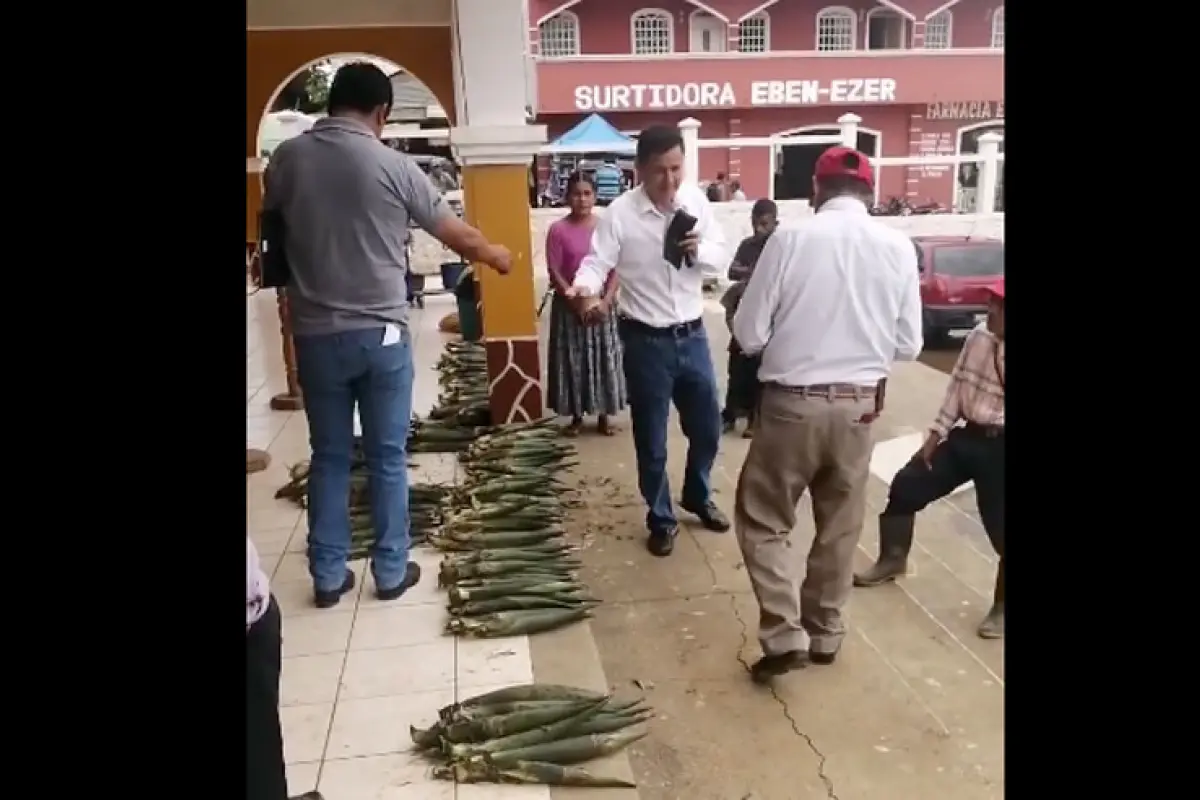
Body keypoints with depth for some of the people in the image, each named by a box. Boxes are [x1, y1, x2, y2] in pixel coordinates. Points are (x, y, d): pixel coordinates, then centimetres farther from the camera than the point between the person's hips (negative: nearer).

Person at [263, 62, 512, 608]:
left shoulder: (286, 159, 1)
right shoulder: (393, 165, -7)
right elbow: (456, 235, 1)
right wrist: (496, 256, 20)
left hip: (316, 335, 3)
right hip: (381, 334, -2)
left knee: (329, 457, 13)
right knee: (387, 457, 9)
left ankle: (328, 576, 21)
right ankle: (391, 571, 19)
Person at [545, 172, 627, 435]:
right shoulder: (558, 230, -6)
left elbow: (616, 268, 0)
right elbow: (554, 273, -7)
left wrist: (606, 301, -12)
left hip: (602, 304, 2)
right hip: (569, 305, -1)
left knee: (604, 358, 6)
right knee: (573, 360, 4)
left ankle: (604, 416, 19)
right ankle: (576, 416, 18)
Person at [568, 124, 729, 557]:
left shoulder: (696, 200, 0)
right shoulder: (620, 213, -11)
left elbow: (719, 257, 4)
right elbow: (597, 263, -15)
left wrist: (698, 250, -18)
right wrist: (585, 289, -37)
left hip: (693, 334, 4)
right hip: (647, 340, -4)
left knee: (707, 427, 18)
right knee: (651, 439, 9)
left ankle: (697, 496, 44)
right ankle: (661, 519, 29)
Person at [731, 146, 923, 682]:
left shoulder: (790, 239, -9)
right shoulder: (898, 247, -2)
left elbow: (748, 334, -7)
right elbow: (908, 345, 3)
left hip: (793, 404, -3)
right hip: (859, 406, 3)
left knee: (763, 520, 12)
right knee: (840, 526, 19)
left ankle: (785, 635, 4)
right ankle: (825, 632, 33)